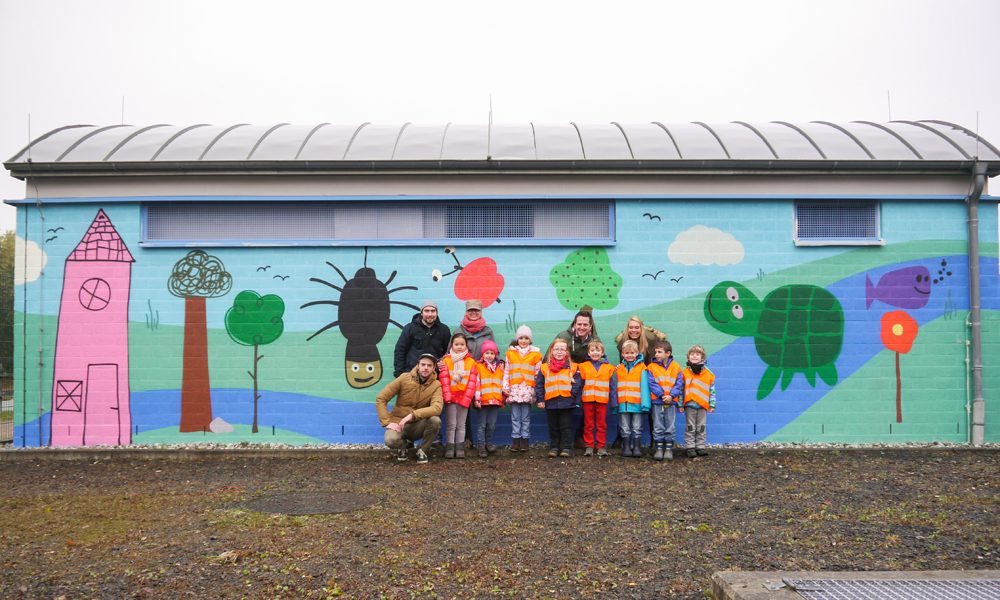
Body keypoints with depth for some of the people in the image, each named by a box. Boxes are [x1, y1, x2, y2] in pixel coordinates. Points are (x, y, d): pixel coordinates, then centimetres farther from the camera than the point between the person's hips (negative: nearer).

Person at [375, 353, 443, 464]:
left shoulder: (436, 385, -8)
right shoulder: (404, 378, -8)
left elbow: (437, 408, -26)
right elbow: (380, 399, -6)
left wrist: (413, 415, -36)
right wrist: (387, 422, -16)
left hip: (418, 425, 1)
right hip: (399, 423, -1)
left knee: (435, 420, -30)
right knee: (391, 440, -33)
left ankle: (422, 450, -3)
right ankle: (402, 445, 6)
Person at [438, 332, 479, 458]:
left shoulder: (471, 362, 4)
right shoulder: (446, 361, 1)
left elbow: (472, 382, 0)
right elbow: (444, 380, -6)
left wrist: (466, 398, -8)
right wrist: (447, 396, -14)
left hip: (464, 398, 1)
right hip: (450, 397, -1)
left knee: (461, 425, 7)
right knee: (451, 424, 0)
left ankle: (460, 448, 11)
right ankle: (449, 448, 3)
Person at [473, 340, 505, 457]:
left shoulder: (499, 367, 13)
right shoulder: (479, 366, 0)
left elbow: (503, 384, 19)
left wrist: (504, 397, 18)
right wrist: (477, 399, -12)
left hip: (496, 400, 3)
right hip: (484, 400, -3)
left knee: (492, 425, 9)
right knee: (482, 425, 1)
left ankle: (489, 443, 24)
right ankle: (481, 446, 5)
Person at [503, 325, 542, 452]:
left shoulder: (535, 354, 6)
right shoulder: (510, 353, 10)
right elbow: (506, 372, 10)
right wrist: (505, 387, 2)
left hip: (528, 389, -1)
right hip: (514, 389, 1)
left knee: (526, 417, 3)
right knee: (515, 417, 2)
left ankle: (525, 440, 8)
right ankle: (515, 440, 7)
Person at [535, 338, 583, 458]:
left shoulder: (572, 367, 3)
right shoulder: (544, 368, 5)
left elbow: (578, 383, 1)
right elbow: (539, 385, 5)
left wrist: (573, 393, -12)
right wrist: (540, 399, -2)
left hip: (567, 402, -1)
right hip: (551, 403, 2)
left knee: (566, 427, 4)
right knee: (553, 427, 11)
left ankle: (567, 448, 11)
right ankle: (554, 448, 20)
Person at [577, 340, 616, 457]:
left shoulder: (609, 368, 5)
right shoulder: (583, 367, 3)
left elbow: (613, 386, 6)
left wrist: (614, 402, 2)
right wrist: (577, 400, -3)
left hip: (602, 400, 0)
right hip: (587, 400, 0)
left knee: (602, 425, 5)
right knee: (588, 425, 5)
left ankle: (602, 447, 11)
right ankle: (589, 446, 11)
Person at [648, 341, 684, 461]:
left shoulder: (676, 367, 2)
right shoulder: (652, 367, 0)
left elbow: (679, 384, -2)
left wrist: (671, 395, -16)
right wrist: (661, 395, -16)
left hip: (671, 402, 0)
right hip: (657, 402, 0)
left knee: (670, 427, 6)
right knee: (658, 427, 4)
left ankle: (668, 449, 15)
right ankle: (659, 449, 11)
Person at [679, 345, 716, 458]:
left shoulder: (708, 373, 2)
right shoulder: (684, 373, -2)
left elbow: (712, 390, 5)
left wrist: (712, 404, 2)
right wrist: (680, 404, -3)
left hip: (703, 405, 1)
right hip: (689, 405, -1)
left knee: (701, 427, 9)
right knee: (690, 427, 4)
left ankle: (700, 447, 17)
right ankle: (690, 447, 9)